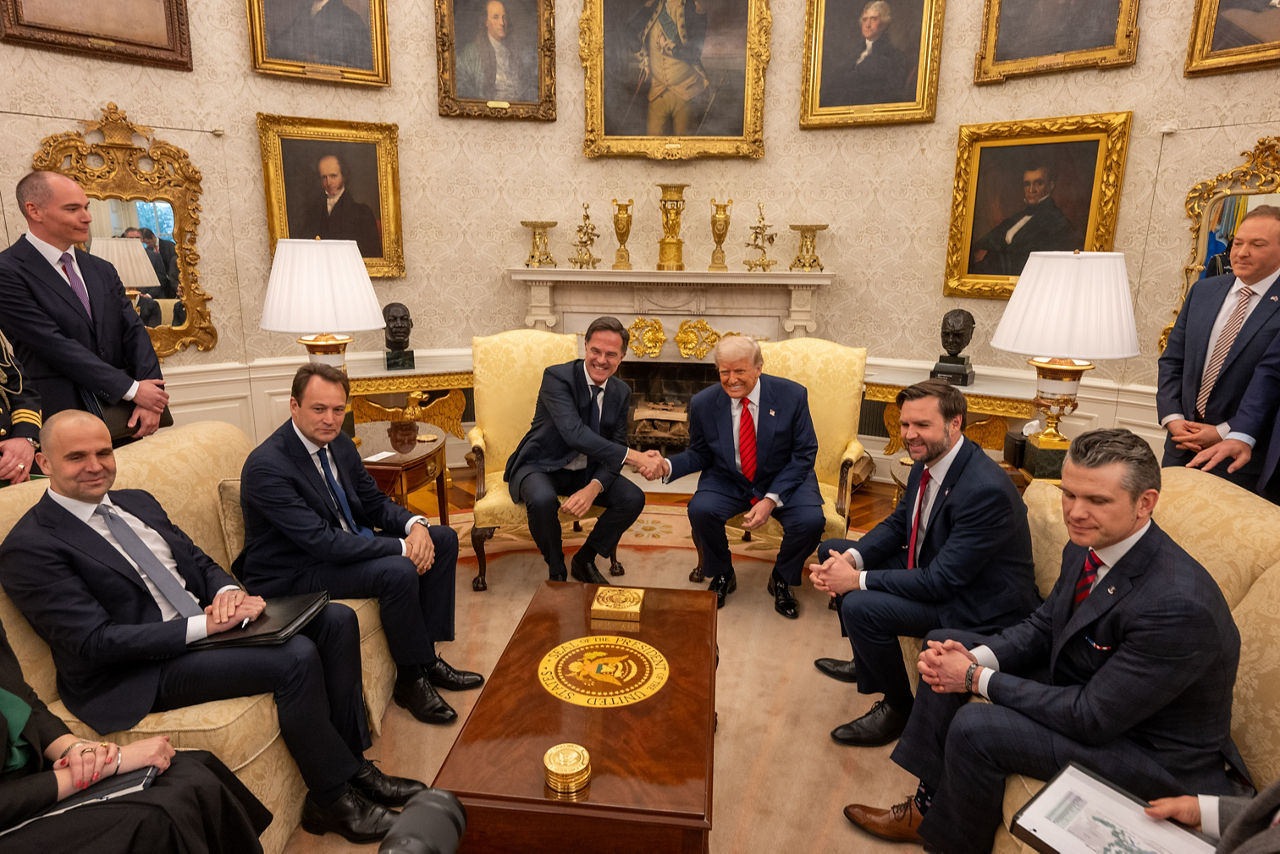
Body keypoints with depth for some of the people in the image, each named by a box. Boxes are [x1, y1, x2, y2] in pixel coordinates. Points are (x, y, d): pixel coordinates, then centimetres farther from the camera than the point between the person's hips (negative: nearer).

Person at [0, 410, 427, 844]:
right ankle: (333, 800, -8)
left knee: (336, 620, -7)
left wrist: (228, 592, -9)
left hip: (208, 622, 8)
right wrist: (203, 625, -23)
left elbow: (200, 562, 14)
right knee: (297, 657, -27)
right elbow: (94, 642, -17)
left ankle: (353, 761, 1)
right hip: (138, 674, -8)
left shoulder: (137, 502, 14)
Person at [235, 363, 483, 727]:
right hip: (293, 575, -9)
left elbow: (375, 502, 7)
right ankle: (411, 680, -8)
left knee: (443, 539, 1)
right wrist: (401, 547, -27)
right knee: (398, 571, -31)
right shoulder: (266, 466, -25)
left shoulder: (339, 443, 1)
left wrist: (415, 525, -14)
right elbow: (323, 543, -30)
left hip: (349, 546, 9)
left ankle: (427, 657, 4)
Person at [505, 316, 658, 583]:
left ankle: (584, 561, 7)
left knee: (633, 499, -16)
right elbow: (574, 433, -35)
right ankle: (556, 569, -6)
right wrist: (632, 456, -40)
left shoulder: (621, 392, -2)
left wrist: (593, 488, -25)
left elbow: (615, 447, -4)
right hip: (541, 466, -5)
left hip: (586, 471, 5)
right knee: (543, 500, -36)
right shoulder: (557, 377, -21)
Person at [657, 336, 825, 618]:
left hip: (784, 480, -1)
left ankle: (781, 579, 6)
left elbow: (804, 455, -10)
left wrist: (771, 499, -22)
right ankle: (722, 575, 4)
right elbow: (699, 454, 4)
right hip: (727, 481, 1)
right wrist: (668, 466, -20)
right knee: (700, 509, -28)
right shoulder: (703, 403, -8)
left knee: (811, 520, -28)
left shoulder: (792, 395, -13)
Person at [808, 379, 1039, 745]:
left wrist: (858, 580, -25)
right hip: (931, 568, 10)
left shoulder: (986, 490, -31)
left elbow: (941, 582, -30)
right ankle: (867, 665, 27)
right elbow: (897, 523, 8)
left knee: (860, 606, -29)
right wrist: (853, 558, -11)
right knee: (832, 550, 11)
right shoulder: (927, 462, -3)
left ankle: (898, 708, 0)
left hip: (978, 605, -10)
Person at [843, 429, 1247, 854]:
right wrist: (978, 658, -15)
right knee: (947, 646, 5)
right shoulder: (1087, 545, -8)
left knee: (974, 726, -25)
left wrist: (978, 679, -22)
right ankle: (930, 800, 14)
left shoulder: (1179, 604, -34)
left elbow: (1092, 717, -29)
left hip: (1152, 749, -8)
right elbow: (1043, 625, 4)